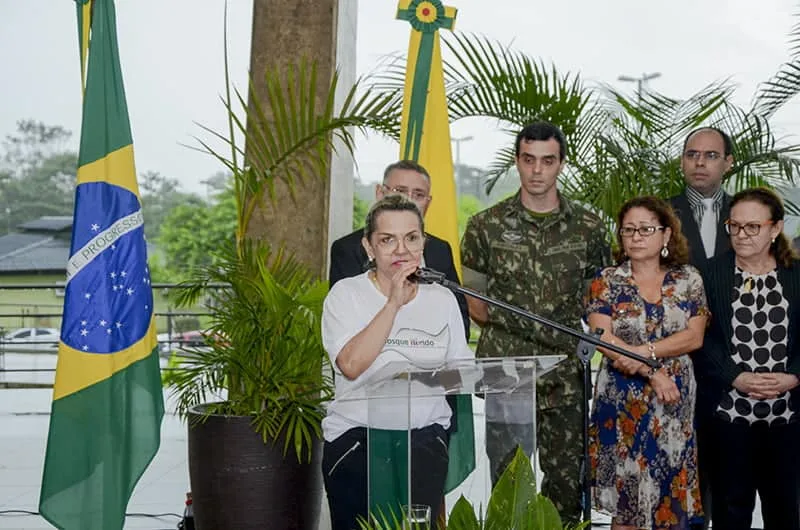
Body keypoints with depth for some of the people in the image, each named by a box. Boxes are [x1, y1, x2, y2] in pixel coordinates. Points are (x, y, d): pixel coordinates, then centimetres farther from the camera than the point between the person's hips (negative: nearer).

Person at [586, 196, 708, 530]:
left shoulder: (688, 279, 5)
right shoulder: (606, 281, 1)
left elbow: (694, 337, -4)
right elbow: (604, 340, -9)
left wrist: (644, 351, -17)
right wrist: (652, 374, -17)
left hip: (675, 401, 1)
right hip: (622, 402, -1)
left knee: (671, 494, 5)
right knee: (625, 494, 2)